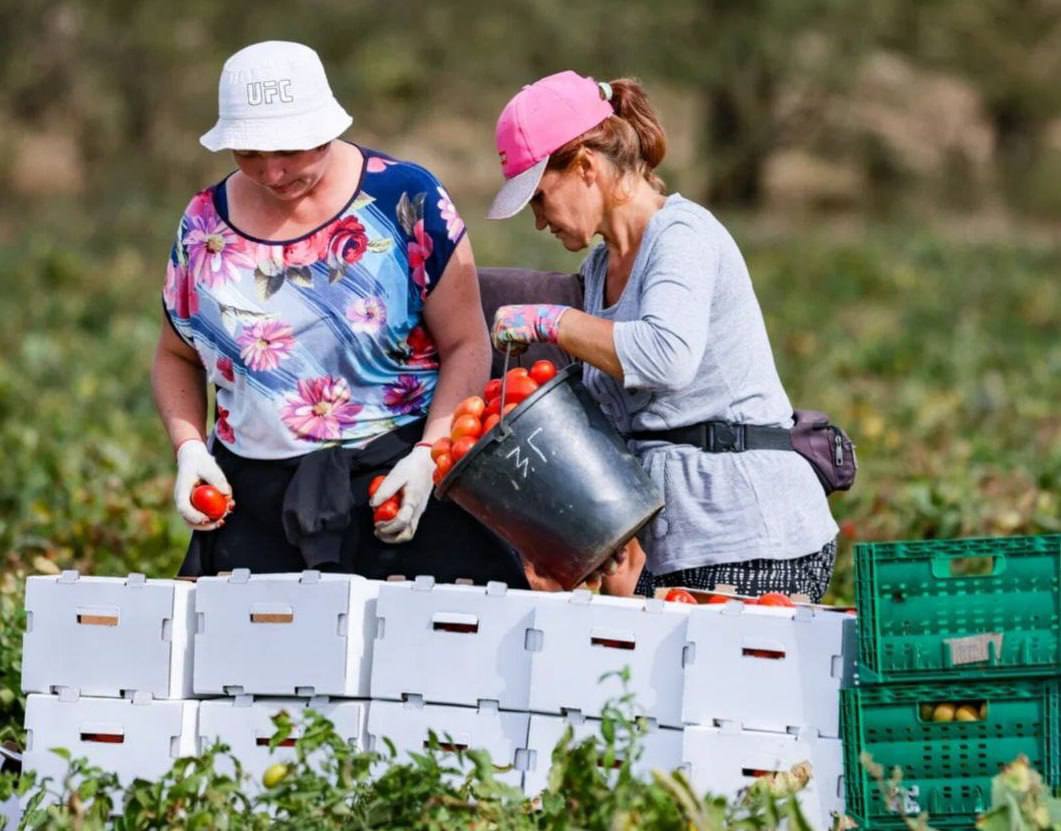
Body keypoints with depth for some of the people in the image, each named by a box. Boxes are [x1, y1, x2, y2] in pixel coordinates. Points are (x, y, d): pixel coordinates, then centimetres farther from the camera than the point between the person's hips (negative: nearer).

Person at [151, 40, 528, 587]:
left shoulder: (405, 200, -3)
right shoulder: (206, 225, 7)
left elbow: (466, 346, -3)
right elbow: (176, 357, 18)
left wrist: (427, 458, -15)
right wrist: (189, 447, 0)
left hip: (399, 484, -3)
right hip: (253, 497, 3)